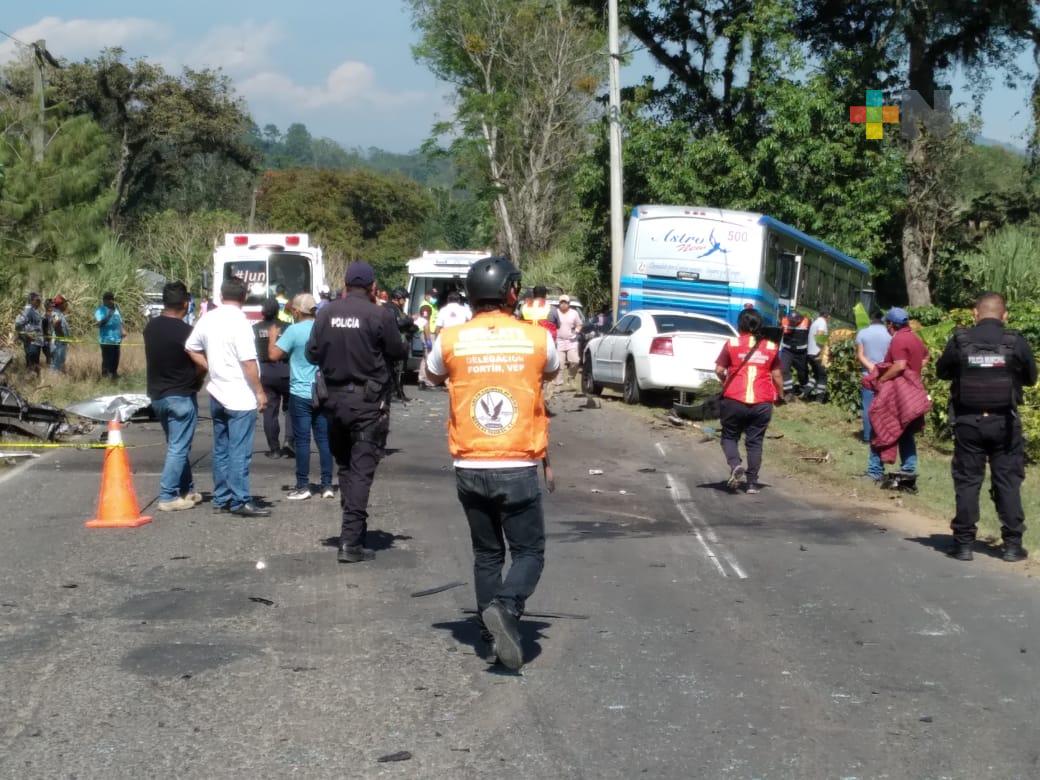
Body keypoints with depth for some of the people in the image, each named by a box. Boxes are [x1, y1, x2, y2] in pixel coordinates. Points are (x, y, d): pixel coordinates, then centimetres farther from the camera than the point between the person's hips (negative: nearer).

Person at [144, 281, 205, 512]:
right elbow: (200, 366, -13)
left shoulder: (151, 327, 2)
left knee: (177, 445, 18)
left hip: (157, 395, 7)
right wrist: (197, 380, 8)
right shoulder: (186, 331, -18)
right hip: (181, 396, -7)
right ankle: (167, 497, -2)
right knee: (178, 448, -1)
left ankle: (188, 490, 25)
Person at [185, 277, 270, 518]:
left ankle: (221, 498, 19)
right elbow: (248, 362, -19)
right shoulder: (239, 322, -16)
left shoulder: (208, 319, 6)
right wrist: (260, 391, -12)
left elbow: (191, 348, 15)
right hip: (240, 397, -7)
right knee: (239, 451, -4)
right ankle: (240, 501, -3)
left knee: (221, 449, 14)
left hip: (217, 394, 8)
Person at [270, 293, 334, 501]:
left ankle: (303, 486, 2)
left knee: (302, 440, 0)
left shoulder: (294, 330, -12)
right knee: (324, 439, 8)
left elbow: (273, 354, -11)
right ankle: (327, 485, 9)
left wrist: (272, 337, 4)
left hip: (301, 393, -4)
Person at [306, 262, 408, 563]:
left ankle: (354, 525, 26)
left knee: (344, 466, 19)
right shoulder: (380, 315, -12)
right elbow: (398, 352, -5)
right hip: (368, 402, -4)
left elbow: (312, 353, 3)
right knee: (361, 469, -3)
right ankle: (351, 541, -8)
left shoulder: (326, 313, -1)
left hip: (334, 399, 4)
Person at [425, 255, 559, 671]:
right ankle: (505, 606, -19)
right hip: (518, 468, -2)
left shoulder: (451, 340, -2)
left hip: (470, 468, 2)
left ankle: (491, 639, 17)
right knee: (528, 551, 8)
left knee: (486, 554, 16)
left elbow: (433, 376, 19)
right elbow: (552, 372, 18)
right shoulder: (536, 337, -4)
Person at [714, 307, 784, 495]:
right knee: (755, 442, 9)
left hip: (734, 400, -2)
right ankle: (752, 483, 7)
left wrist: (725, 382, 20)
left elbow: (719, 370, -1)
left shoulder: (731, 344, -1)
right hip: (762, 402, 2)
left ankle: (735, 466, -13)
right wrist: (780, 395, 24)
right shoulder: (771, 347, 6)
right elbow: (777, 375, 9)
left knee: (729, 437, 13)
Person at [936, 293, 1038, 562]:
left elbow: (942, 371, 8)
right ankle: (1012, 544, 9)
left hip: (968, 421, 0)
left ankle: (964, 543, 9)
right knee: (1008, 482, 8)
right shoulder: (1016, 342, -6)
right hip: (1004, 422, 0)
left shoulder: (960, 341, -6)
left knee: (967, 481, 7)